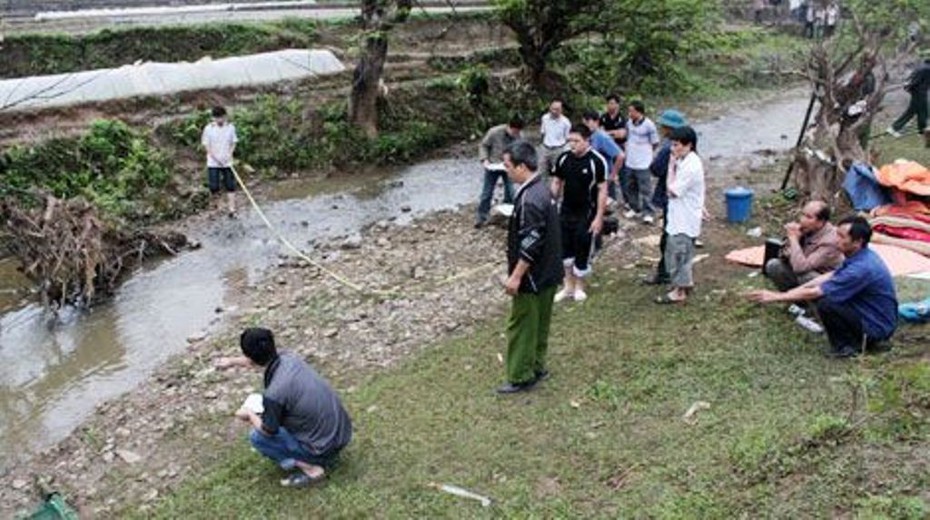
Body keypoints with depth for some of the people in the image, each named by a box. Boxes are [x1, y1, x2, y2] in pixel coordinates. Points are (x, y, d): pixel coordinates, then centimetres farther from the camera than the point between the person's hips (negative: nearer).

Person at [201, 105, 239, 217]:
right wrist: (216, 158, -13)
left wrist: (229, 154, -9)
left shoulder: (231, 127, 1)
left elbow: (234, 143, 8)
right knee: (214, 188, -7)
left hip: (227, 162, 2)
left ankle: (232, 209, 5)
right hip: (213, 163, -2)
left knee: (230, 187, 0)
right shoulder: (209, 128, -6)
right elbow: (206, 145, -4)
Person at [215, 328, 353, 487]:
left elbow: (269, 431, -6)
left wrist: (249, 415, 12)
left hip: (324, 447, -7)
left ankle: (310, 468, 0)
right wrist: (233, 361, 36)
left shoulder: (273, 393, -24)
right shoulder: (289, 358, -3)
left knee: (257, 437, 5)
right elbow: (262, 360, 21)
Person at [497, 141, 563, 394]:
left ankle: (521, 378, 13)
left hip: (533, 277, -10)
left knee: (522, 326, 3)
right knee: (539, 323, 20)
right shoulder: (540, 189, 7)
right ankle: (536, 367, 32)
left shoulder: (530, 199, -25)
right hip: (547, 272, 10)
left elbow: (530, 244, -26)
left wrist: (516, 276, -20)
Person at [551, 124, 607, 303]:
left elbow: (602, 190, -12)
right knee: (565, 251, 10)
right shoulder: (563, 158, -2)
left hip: (586, 214, -4)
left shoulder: (596, 161, -15)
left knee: (582, 251, 5)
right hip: (566, 212, 4)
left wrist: (599, 217, -14)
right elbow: (556, 183, 9)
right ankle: (568, 286, 27)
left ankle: (579, 287, 25)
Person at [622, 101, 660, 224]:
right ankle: (635, 209, 32)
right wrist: (629, 149, 9)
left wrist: (644, 151, 3)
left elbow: (655, 143, -5)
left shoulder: (649, 125, -15)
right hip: (630, 162, 7)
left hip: (643, 163, -7)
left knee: (645, 190, -3)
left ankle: (648, 213, 4)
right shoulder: (629, 123, 2)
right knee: (631, 188, 16)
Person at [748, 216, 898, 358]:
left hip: (877, 326, -10)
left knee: (825, 304, -26)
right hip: (871, 313, 10)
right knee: (823, 291, 10)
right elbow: (829, 277, 9)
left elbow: (814, 293, -25)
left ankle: (847, 346, -4)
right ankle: (858, 338, 13)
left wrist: (777, 297, -17)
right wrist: (791, 292, 0)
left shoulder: (862, 268, -29)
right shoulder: (861, 256, 0)